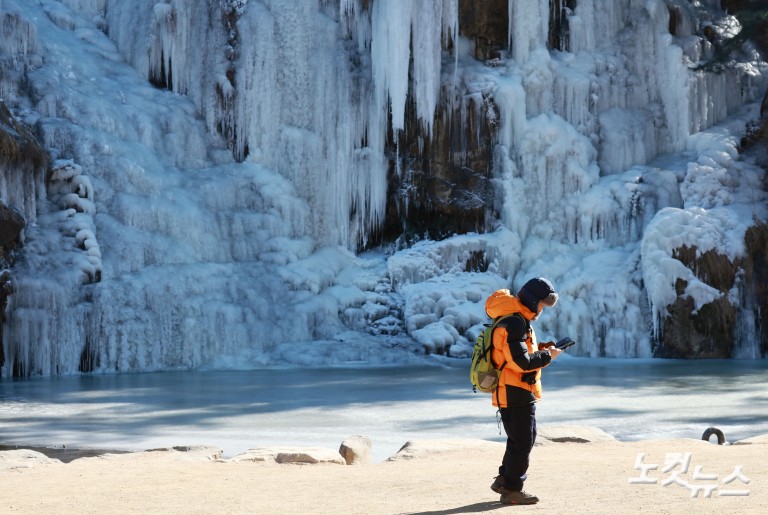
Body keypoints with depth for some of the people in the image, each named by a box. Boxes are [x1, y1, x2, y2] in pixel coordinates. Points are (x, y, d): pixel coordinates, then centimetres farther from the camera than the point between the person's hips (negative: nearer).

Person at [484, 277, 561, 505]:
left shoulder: (516, 319, 13)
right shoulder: (515, 323, -20)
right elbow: (520, 362, -24)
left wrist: (540, 348, 7)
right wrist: (547, 356, -13)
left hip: (511, 392, 11)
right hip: (517, 392, -11)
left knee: (520, 439, 20)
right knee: (522, 441, -2)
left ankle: (504, 481, 28)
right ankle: (512, 490, 5)